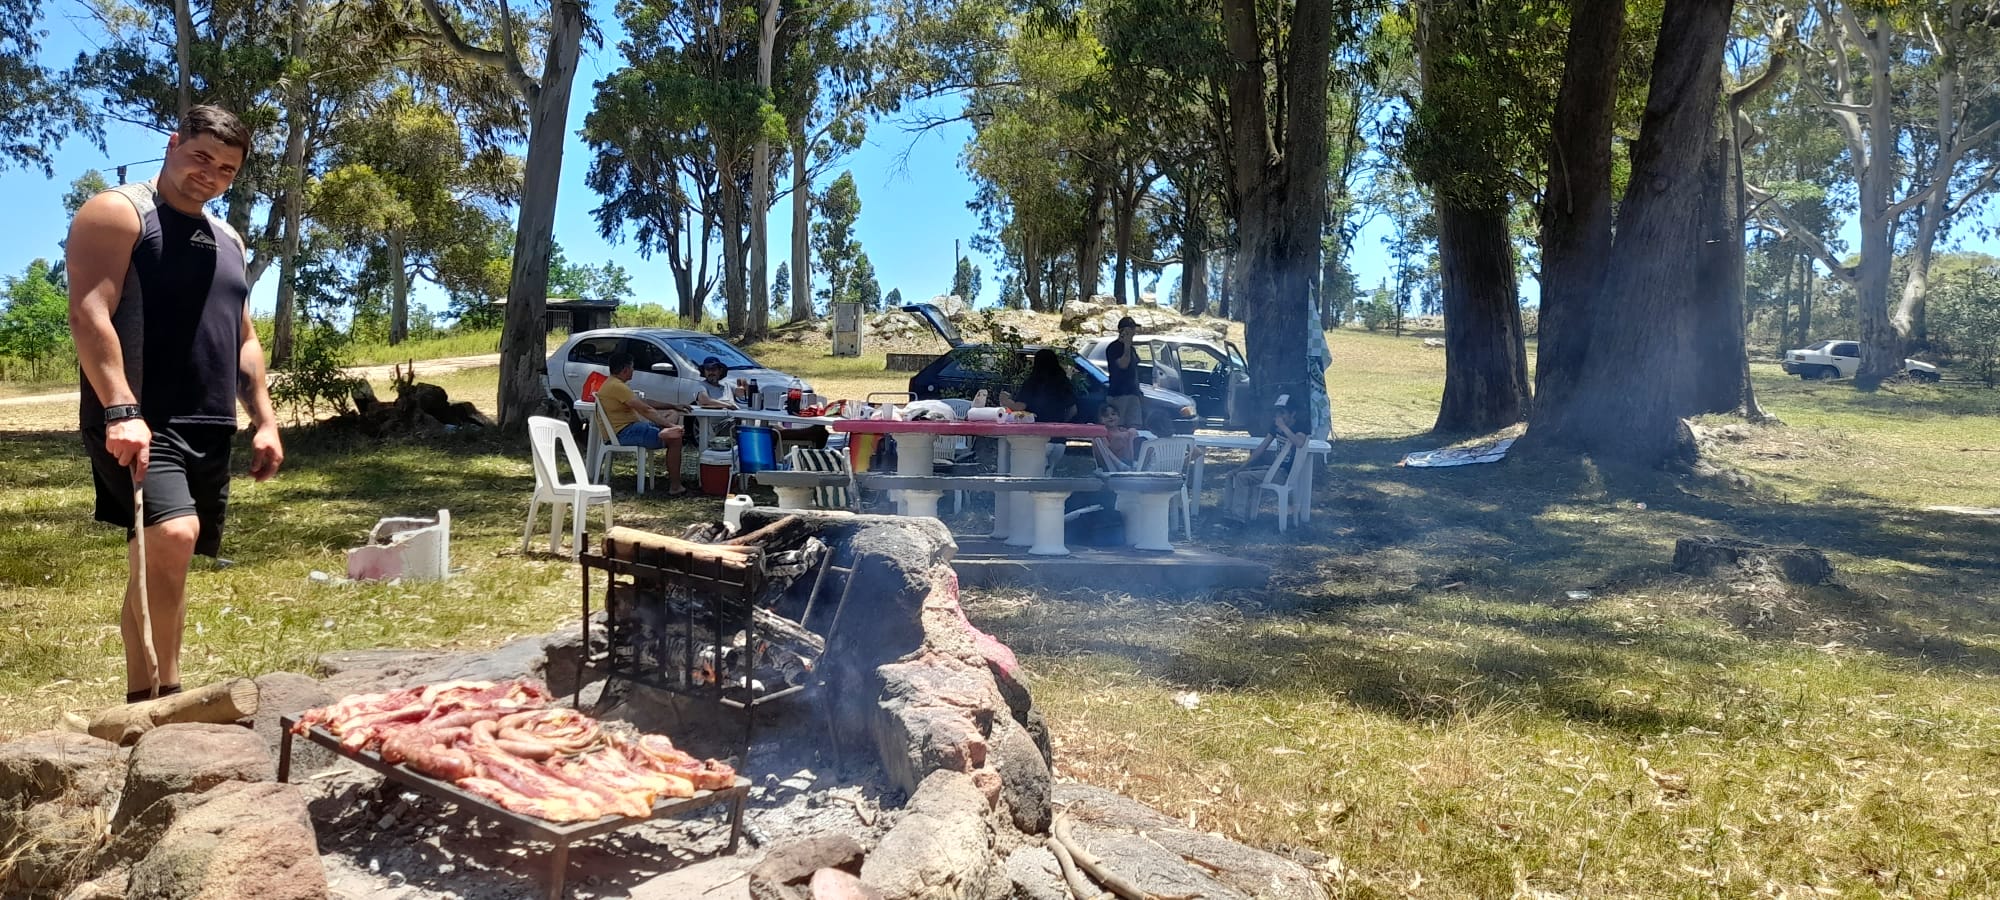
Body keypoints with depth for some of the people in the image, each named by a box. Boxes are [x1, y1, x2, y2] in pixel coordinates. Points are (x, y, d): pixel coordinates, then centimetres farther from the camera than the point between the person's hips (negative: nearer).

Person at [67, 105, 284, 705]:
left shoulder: (227, 240, 20)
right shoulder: (117, 213, -4)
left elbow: (243, 338, 24)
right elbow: (89, 314, -15)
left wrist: (264, 420, 14)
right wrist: (122, 411, -26)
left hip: (208, 429, 8)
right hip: (137, 423, -8)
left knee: (159, 566, 12)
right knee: (172, 537, -27)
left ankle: (143, 700, 21)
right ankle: (165, 692, -16)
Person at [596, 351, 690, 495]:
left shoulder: (615, 384, 17)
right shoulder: (616, 386, -18)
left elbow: (644, 401, 19)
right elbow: (646, 410, -21)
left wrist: (673, 406, 14)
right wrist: (670, 425, -20)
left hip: (630, 426, 11)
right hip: (624, 432, -11)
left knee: (673, 427, 18)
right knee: (674, 437, -17)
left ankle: (672, 473, 17)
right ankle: (675, 486, -18)